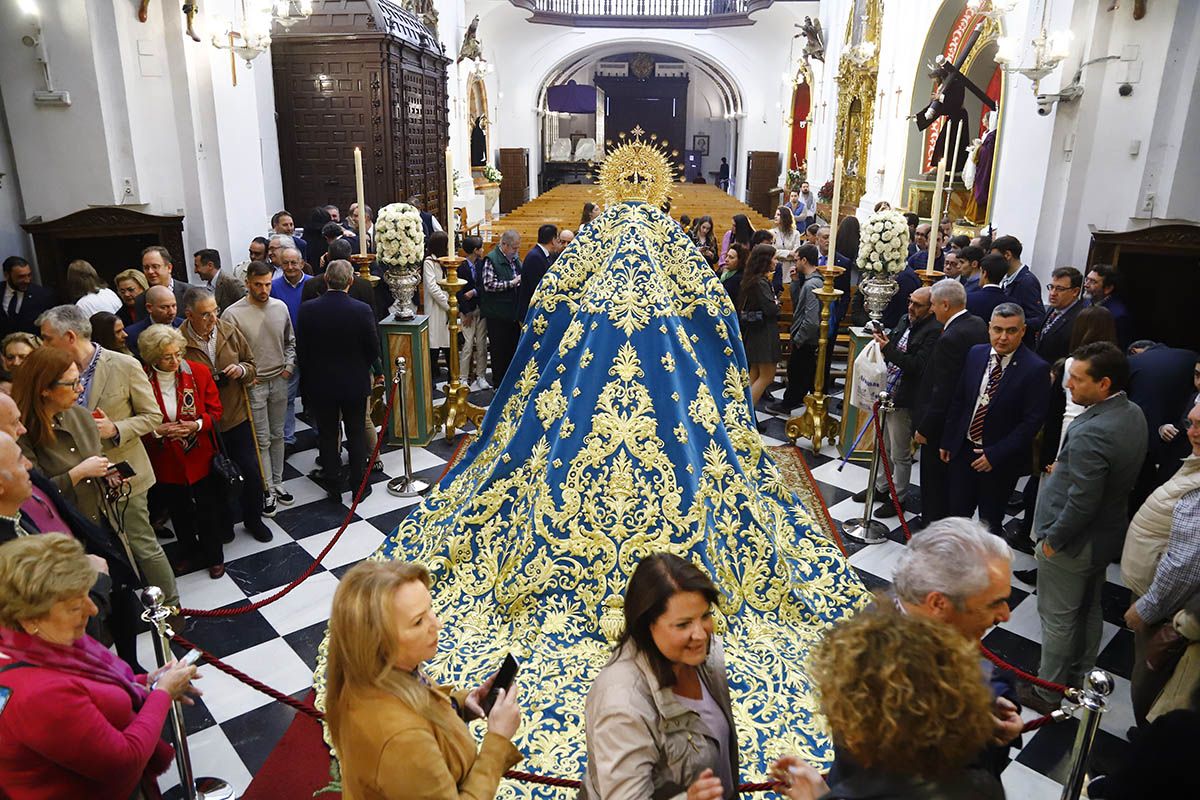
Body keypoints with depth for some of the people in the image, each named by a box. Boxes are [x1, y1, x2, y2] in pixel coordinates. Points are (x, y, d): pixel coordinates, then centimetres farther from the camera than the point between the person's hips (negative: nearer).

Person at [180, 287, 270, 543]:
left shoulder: (230, 331, -3)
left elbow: (251, 366, 9)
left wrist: (242, 370, -12)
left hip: (238, 416, 3)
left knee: (252, 473, 7)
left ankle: (253, 519, 30)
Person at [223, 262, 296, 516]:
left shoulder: (280, 307, 1)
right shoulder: (233, 313, -12)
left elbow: (290, 342, 13)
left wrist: (289, 366, 2)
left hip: (279, 381, 4)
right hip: (253, 385, -4)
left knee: (277, 435, 14)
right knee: (261, 440, 3)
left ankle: (277, 482, 26)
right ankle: (268, 490, 13)